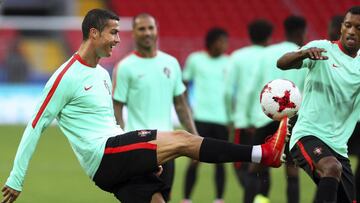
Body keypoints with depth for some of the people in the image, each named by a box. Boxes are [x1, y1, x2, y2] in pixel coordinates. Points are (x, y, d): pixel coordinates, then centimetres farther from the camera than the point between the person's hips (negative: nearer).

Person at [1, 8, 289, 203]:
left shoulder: (102, 74, 19)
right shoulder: (66, 77, -8)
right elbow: (36, 127, -6)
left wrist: (146, 158, 24)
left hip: (118, 161, 9)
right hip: (102, 158, -9)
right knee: (181, 140, -16)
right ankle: (262, 153, -15)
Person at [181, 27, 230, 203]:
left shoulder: (229, 63, 6)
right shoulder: (195, 59, 2)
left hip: (222, 118, 2)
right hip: (201, 116, -2)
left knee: (220, 160, 4)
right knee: (195, 159, -5)